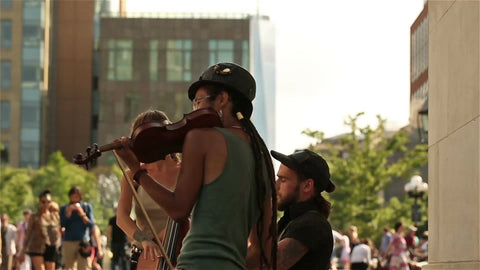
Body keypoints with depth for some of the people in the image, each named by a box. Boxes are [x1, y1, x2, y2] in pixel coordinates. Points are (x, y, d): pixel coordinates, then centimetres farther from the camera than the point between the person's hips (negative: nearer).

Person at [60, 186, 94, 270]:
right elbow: (61, 226, 1)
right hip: (68, 242, 2)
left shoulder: (87, 207, 9)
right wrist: (68, 214, -9)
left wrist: (82, 215, -11)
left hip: (83, 242, -2)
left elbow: (91, 225, 1)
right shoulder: (64, 208, 11)